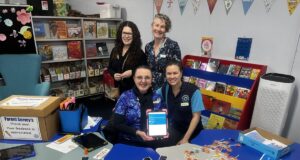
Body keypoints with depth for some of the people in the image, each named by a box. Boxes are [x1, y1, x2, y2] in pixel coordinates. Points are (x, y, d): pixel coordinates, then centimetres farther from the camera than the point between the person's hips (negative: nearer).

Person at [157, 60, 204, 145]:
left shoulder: (193, 91, -21)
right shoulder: (164, 88, -10)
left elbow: (196, 116, -17)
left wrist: (185, 139, -17)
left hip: (192, 131, -3)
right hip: (173, 129, 3)